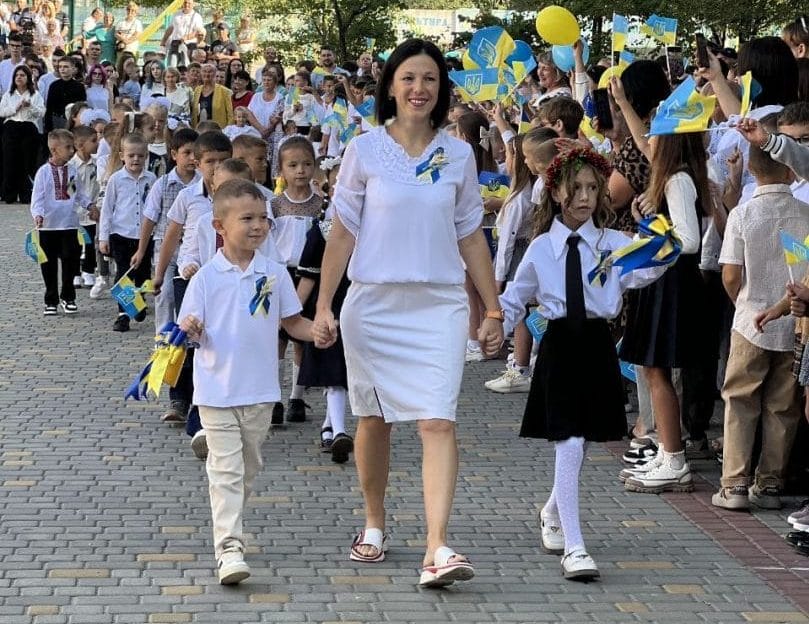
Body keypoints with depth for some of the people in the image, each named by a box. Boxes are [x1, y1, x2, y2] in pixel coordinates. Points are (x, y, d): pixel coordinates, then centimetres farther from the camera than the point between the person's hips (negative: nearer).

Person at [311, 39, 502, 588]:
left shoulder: (458, 155, 4)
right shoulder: (365, 151, 0)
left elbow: (471, 237, 10)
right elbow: (343, 233, 2)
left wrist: (494, 310, 10)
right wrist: (324, 306, -2)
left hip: (439, 304, 0)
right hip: (374, 303, 0)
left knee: (439, 422, -12)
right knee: (375, 418, 12)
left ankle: (437, 548, -18)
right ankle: (374, 524, 32)